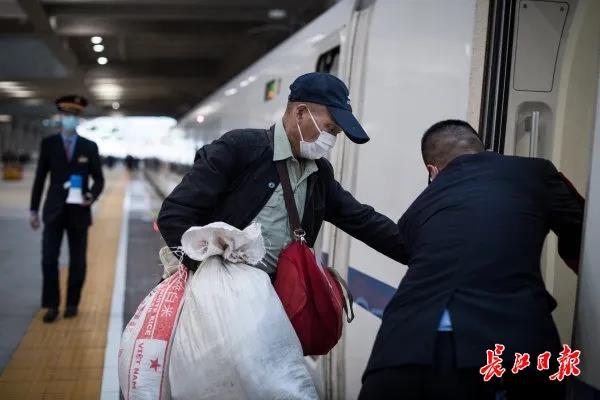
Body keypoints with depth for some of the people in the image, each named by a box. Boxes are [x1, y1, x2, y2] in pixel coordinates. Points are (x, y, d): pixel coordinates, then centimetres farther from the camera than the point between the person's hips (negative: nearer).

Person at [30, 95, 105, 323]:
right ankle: (52, 305, 7)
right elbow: (40, 178, 5)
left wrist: (92, 195, -17)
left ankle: (72, 303, 21)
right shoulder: (48, 143, 2)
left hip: (79, 211, 0)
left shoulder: (89, 147, 1)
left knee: (77, 261, 7)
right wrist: (34, 210, 4)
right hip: (54, 211, 0)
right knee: (49, 259, -4)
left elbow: (98, 179, 5)